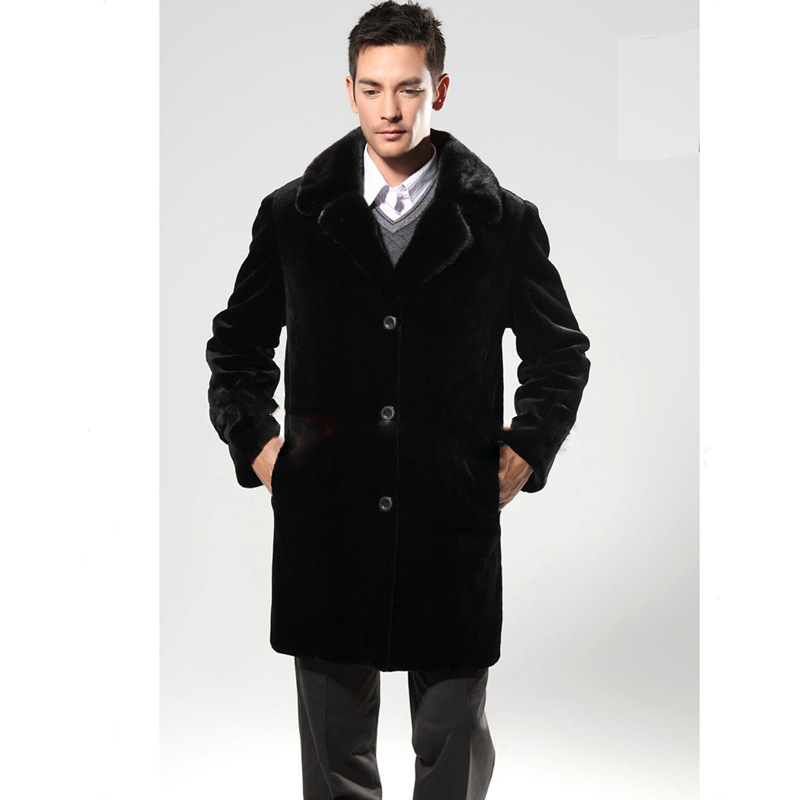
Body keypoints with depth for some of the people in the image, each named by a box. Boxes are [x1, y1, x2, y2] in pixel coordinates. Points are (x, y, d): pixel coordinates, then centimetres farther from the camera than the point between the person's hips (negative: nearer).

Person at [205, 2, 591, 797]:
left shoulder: (504, 222, 1)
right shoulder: (292, 215, 4)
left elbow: (561, 353, 13)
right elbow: (236, 344, 17)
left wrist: (526, 451, 2)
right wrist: (253, 440, 5)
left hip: (455, 526, 0)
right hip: (326, 525, 1)